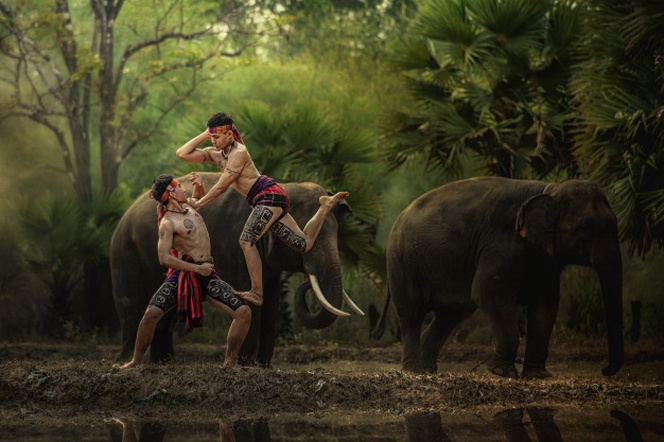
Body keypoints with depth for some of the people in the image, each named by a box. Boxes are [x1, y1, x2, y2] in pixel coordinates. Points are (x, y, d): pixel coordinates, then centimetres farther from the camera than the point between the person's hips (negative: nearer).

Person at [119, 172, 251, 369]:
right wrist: (197, 269, -24)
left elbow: (199, 197, 35)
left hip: (206, 274, 6)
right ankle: (136, 361, -3)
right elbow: (164, 258, -22)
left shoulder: (187, 205, 9)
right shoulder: (168, 223, -13)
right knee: (151, 314, -22)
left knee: (244, 312, -8)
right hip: (182, 274, -6)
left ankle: (229, 363, 1)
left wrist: (199, 185, 10)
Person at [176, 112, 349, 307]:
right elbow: (182, 153, 5)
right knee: (303, 244, 15)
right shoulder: (215, 154, 10)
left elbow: (221, 187, -16)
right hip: (266, 202, 10)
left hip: (270, 195, -10)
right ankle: (326, 206, 33)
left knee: (247, 241, -25)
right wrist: (204, 135, 0)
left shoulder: (238, 152, -15)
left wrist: (196, 204, -11)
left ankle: (257, 293, -27)